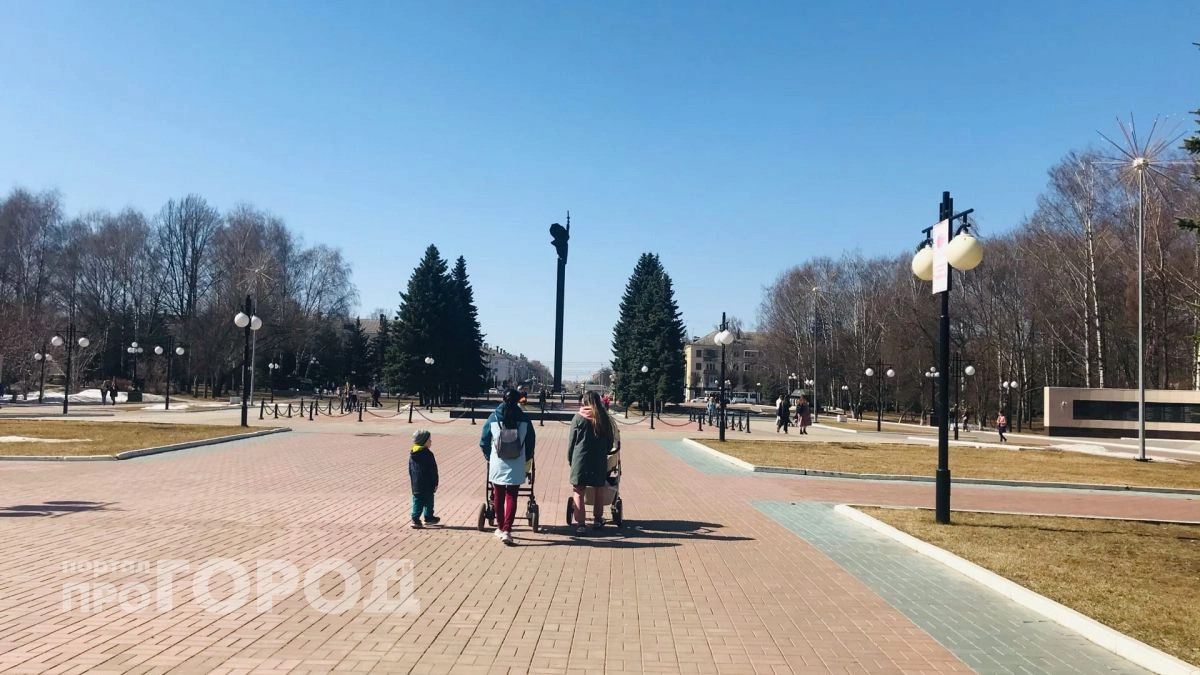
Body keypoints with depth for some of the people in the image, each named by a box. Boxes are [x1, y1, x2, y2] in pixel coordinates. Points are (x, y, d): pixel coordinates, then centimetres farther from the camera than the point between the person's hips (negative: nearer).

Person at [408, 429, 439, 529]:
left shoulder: (412, 454, 7)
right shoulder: (428, 454, -15)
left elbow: (410, 469, 14)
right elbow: (433, 470, -14)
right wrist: (435, 483, -7)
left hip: (415, 484, 6)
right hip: (427, 485, -6)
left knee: (417, 501, 9)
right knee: (428, 501, 9)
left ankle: (415, 519, 2)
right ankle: (429, 517, 20)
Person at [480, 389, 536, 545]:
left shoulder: (493, 418, -4)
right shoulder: (524, 419, -5)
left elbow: (484, 442, 2)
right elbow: (531, 442, 2)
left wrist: (489, 457, 20)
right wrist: (526, 461, 18)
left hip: (497, 465, 1)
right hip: (516, 467, -1)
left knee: (499, 497, 15)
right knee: (511, 497, 5)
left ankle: (500, 528, 26)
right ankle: (506, 530, -6)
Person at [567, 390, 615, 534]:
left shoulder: (578, 417, -6)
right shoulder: (605, 418, 3)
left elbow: (571, 441, -2)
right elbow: (611, 441, 11)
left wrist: (569, 459, 9)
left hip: (580, 459, -3)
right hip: (600, 461, 3)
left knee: (578, 492, 3)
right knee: (599, 490, 18)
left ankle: (580, 524, -2)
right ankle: (597, 520, 28)